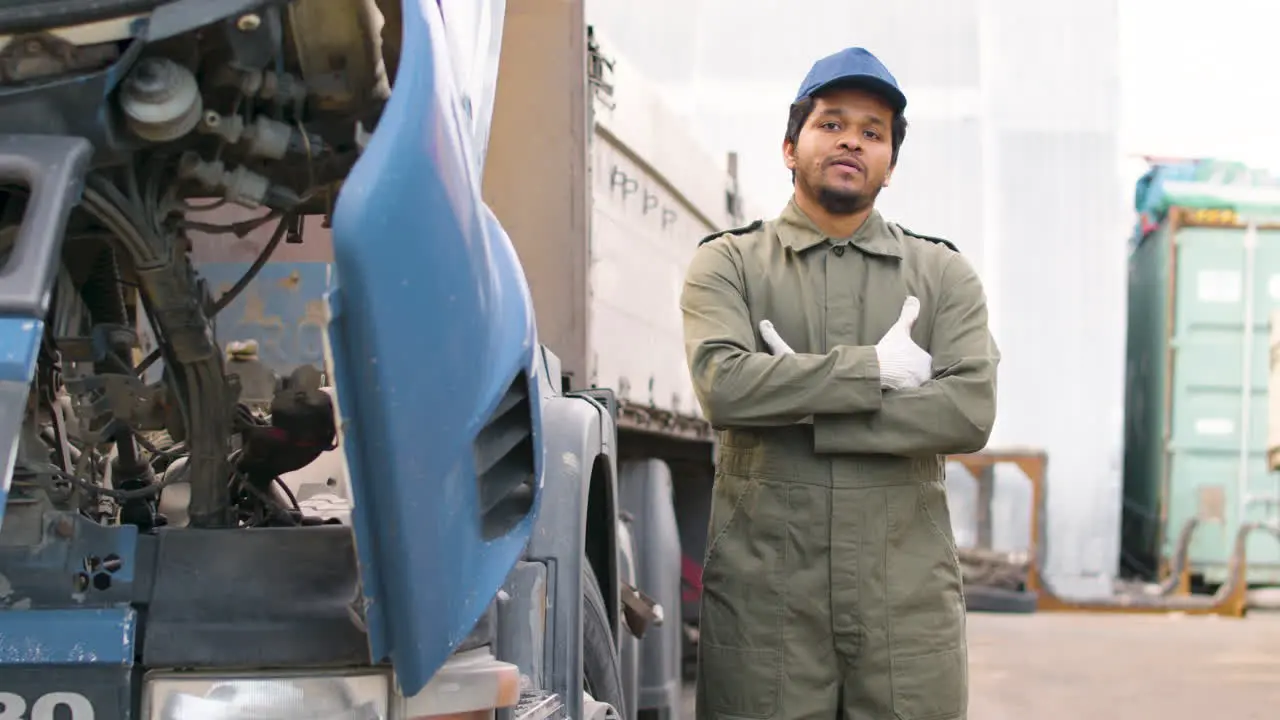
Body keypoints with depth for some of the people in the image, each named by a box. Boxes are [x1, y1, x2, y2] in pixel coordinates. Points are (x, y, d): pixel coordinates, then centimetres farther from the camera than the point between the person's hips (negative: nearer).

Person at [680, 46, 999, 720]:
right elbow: (723, 384, -11)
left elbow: (971, 411, -5)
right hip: (764, 596, -1)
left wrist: (797, 411, -9)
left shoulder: (944, 274, 12)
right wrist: (876, 369, -9)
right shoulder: (728, 263, 8)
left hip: (909, 596, 1)